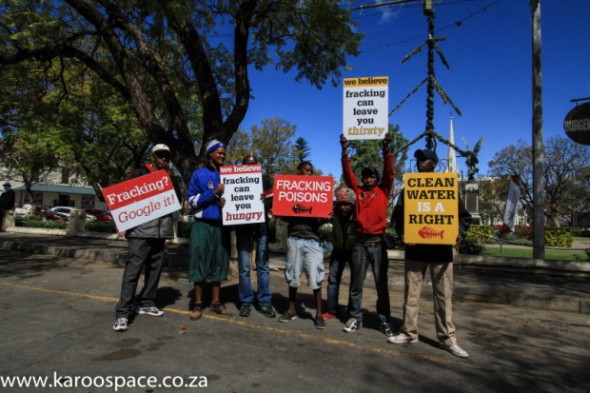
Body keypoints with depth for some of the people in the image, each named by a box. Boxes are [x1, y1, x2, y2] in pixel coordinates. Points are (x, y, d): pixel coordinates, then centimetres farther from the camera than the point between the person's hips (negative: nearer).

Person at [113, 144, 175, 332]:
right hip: (140, 229, -5)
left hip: (160, 230, 6)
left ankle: (146, 304, 22)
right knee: (133, 269, -10)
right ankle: (123, 312, -7)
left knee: (155, 269, 9)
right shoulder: (140, 172, 6)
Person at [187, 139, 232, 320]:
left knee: (218, 263, 8)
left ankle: (215, 302, 17)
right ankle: (198, 304, 8)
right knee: (200, 263, -1)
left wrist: (227, 201, -4)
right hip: (202, 225, -4)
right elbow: (192, 200, -4)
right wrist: (214, 193, -13)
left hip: (221, 225, 4)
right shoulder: (199, 174, 1)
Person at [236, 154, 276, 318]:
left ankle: (265, 302, 12)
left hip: (261, 225, 1)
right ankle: (246, 302, 11)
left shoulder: (265, 181, 12)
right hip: (243, 226, -1)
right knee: (244, 267, 1)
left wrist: (266, 200, -16)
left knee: (263, 266, 5)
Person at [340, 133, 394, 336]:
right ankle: (355, 317, 18)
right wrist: (345, 151, -7)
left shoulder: (383, 190, 7)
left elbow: (389, 172, -3)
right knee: (356, 283, 7)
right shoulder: (357, 190, 9)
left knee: (382, 284, 5)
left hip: (378, 242, -1)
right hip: (360, 242, 1)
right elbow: (347, 173, 3)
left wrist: (386, 149, -14)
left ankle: (384, 320, 15)